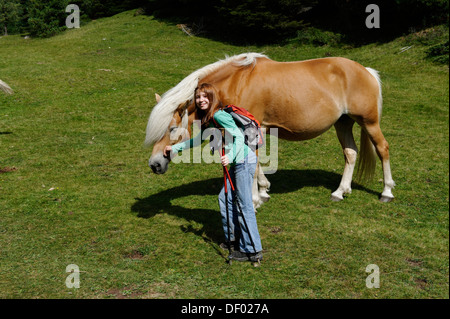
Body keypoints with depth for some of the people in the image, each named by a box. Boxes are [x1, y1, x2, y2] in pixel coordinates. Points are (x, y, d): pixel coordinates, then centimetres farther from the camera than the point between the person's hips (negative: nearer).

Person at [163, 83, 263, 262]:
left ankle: (253, 251, -2)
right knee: (225, 199, 15)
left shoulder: (218, 115, -15)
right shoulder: (207, 119, 15)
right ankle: (234, 238, 28)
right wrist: (175, 148, 30)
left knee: (245, 205, -7)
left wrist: (230, 156, -36)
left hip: (245, 161, -10)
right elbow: (198, 140, 29)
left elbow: (239, 136, -23)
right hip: (237, 162, 10)